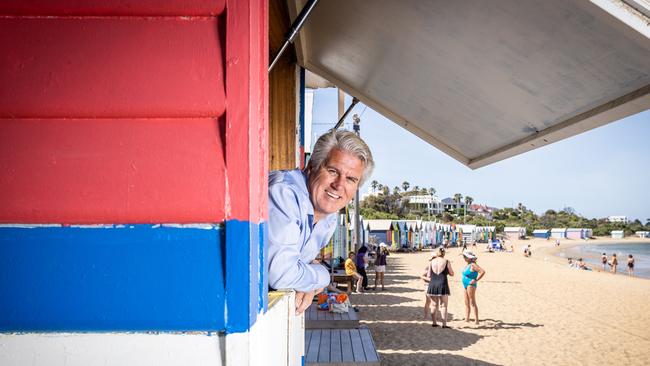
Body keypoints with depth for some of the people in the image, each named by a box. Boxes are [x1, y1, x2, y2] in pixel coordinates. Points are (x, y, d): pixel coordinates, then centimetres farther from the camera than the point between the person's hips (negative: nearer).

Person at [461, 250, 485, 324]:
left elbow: (482, 272, -24)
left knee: (472, 303, -8)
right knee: (467, 303, 12)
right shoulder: (468, 265, 13)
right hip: (466, 285, 10)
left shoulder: (473, 265, -15)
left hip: (471, 285, -10)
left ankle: (476, 320, -5)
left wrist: (476, 280, -20)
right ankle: (466, 319, 17)